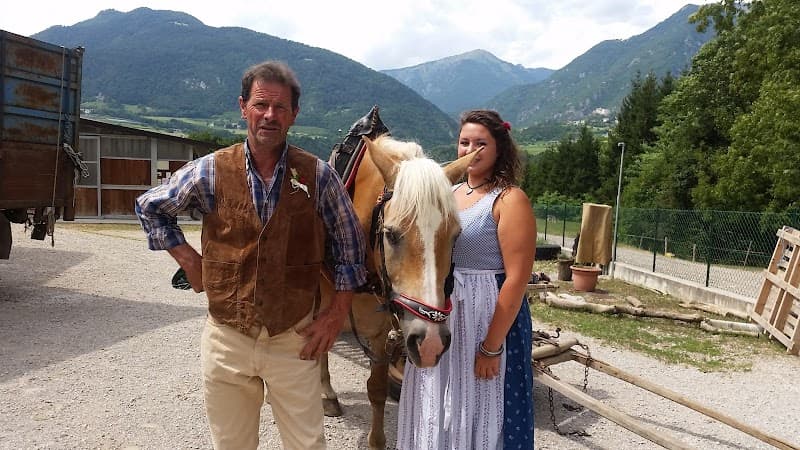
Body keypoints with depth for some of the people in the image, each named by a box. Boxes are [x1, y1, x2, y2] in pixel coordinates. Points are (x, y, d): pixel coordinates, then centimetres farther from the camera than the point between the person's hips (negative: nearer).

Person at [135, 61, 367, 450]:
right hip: (226, 339, 1)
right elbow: (150, 207, 12)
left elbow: (348, 243, 3)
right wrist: (188, 260, 3)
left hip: (295, 339, -1)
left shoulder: (318, 176, -6)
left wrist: (338, 312, -1)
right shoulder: (211, 172, -4)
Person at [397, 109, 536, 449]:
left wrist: (491, 347, -20)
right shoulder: (448, 194, 8)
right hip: (441, 318, 7)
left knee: (481, 414, 10)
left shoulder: (510, 200, -13)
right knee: (440, 412, 20)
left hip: (488, 321, -6)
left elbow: (517, 279, -18)